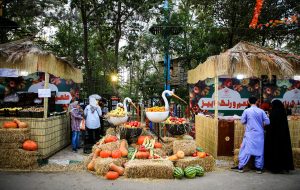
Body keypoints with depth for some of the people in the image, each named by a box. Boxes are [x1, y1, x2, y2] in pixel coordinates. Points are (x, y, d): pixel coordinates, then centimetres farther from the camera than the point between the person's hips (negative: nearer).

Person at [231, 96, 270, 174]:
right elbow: (267, 122, -2)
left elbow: (242, 121, 0)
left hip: (250, 134, -2)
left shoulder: (246, 111, -7)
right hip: (259, 134, 2)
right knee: (259, 150, 10)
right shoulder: (261, 111, -3)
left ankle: (240, 167, 5)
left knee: (246, 150, 3)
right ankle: (259, 168, 16)